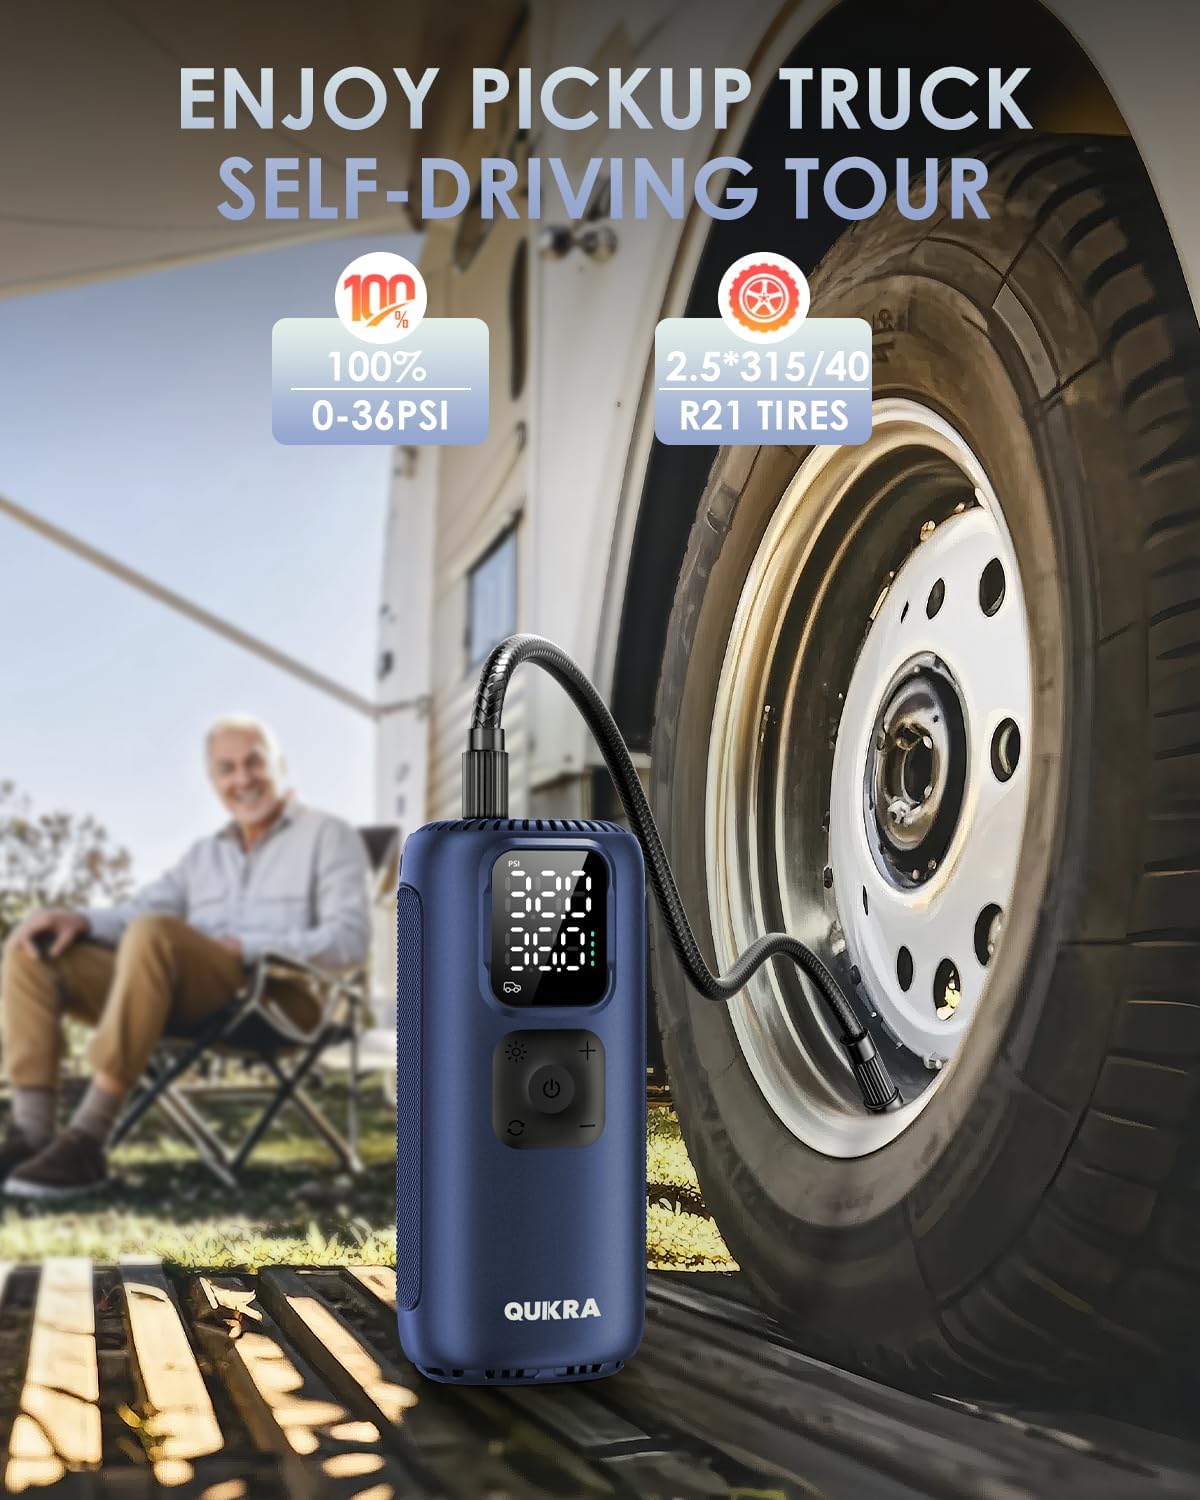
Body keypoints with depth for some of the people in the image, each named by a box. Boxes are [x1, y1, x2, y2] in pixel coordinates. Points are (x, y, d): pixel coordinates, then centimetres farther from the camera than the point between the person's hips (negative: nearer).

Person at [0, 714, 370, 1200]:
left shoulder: (328, 836, 8)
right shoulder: (204, 854, 27)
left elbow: (349, 938, -6)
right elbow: (139, 909, 17)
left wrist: (244, 948, -15)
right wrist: (80, 920, -6)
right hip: (193, 1001, 7)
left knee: (154, 932, -34)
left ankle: (87, 1142, -37)